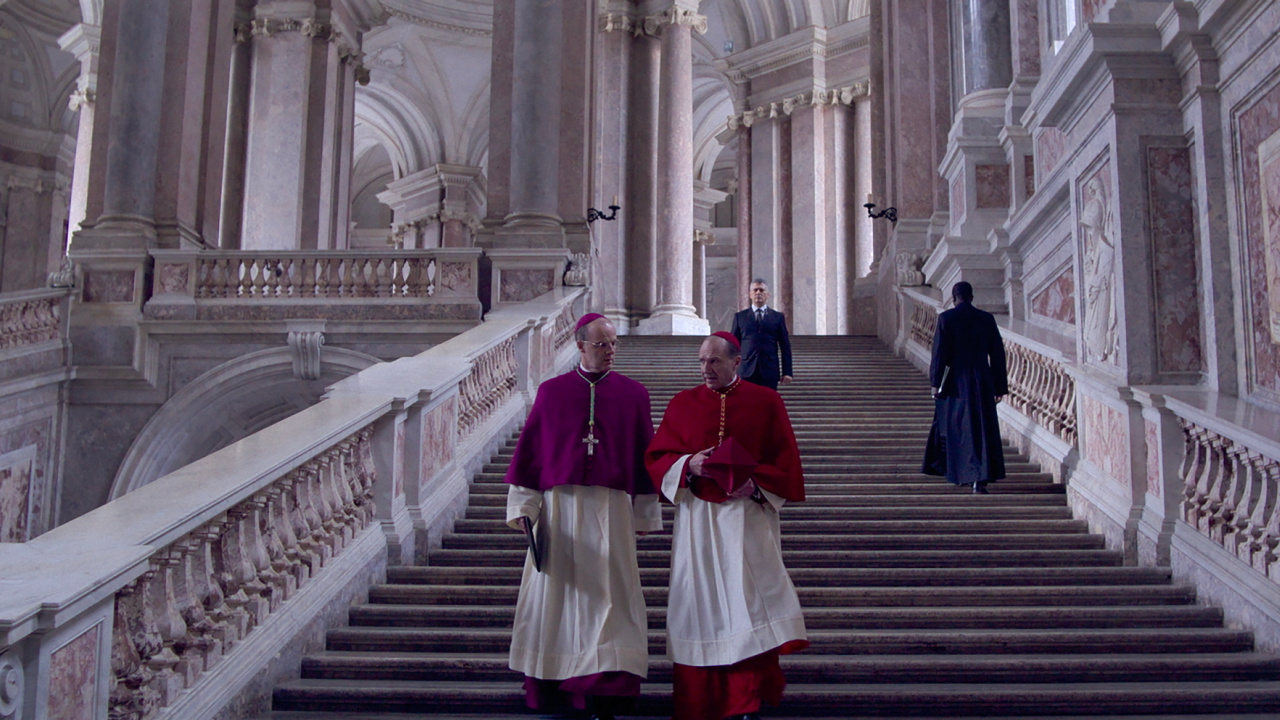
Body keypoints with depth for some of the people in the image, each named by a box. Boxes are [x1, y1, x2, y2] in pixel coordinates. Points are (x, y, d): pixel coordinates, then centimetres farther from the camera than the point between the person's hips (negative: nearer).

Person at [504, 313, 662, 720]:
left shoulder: (633, 394, 6)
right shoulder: (551, 392, 6)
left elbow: (645, 455, 6)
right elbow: (529, 450, 6)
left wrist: (644, 513, 4)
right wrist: (524, 506, 0)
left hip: (611, 508, -1)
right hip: (559, 507, 1)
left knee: (606, 592, -3)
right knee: (555, 590, 5)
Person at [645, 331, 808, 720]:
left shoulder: (765, 402, 4)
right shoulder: (683, 404, 9)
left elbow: (785, 459, 4)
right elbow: (657, 456, 7)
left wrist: (755, 484, -13)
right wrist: (688, 465, -12)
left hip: (747, 516, -2)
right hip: (697, 516, 2)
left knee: (749, 599, -10)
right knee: (702, 601, 3)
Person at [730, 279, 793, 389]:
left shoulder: (778, 317, 10)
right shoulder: (740, 316, 11)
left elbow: (785, 347, 8)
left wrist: (787, 372, 1)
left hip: (770, 372, 0)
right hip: (747, 371, 0)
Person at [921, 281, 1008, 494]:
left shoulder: (946, 318, -4)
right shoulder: (987, 319, 4)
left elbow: (940, 352, -8)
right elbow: (998, 354, 5)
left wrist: (936, 383, -4)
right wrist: (999, 386, 10)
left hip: (955, 382, -2)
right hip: (982, 381, 2)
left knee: (953, 426, 12)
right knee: (982, 428, 3)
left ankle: (959, 473, 20)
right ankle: (980, 478, -5)